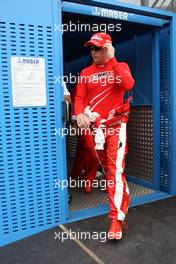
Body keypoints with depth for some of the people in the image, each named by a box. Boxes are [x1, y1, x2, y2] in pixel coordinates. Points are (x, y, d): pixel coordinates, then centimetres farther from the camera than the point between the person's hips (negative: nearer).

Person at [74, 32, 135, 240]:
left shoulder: (120, 66, 4)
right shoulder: (86, 72, 12)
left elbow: (128, 85, -18)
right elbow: (79, 97, 2)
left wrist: (112, 60, -14)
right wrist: (79, 113, -19)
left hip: (116, 124, -4)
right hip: (96, 125, 4)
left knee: (116, 169, -14)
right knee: (106, 167, 14)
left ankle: (116, 219, -10)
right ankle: (123, 200, 38)